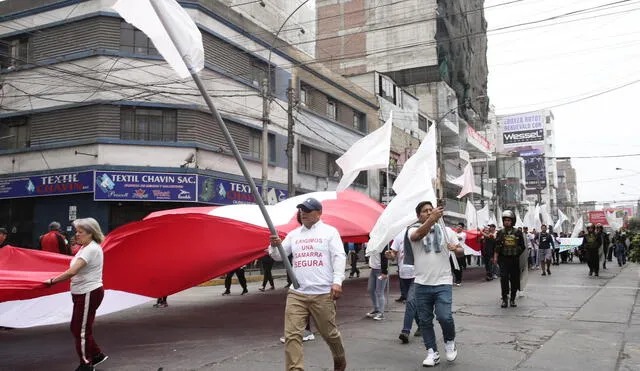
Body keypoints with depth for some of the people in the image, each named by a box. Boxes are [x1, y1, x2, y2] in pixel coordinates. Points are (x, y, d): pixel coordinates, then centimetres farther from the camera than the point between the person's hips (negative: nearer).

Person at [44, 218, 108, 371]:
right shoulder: (85, 247, 11)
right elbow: (75, 271, 16)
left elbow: (72, 272, -28)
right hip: (84, 292, 10)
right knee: (76, 328, 17)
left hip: (89, 293, -10)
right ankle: (97, 355, 30)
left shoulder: (91, 249, -21)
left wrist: (52, 281, -20)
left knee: (82, 330, 2)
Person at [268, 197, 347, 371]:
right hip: (296, 293, 3)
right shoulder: (293, 234, 14)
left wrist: (337, 282, -14)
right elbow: (279, 256, 12)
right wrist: (274, 246, -11)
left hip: (323, 293, -3)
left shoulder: (329, 231, 3)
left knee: (329, 332, 11)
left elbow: (339, 257, -3)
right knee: (292, 335, -7)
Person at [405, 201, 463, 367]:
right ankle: (432, 353, 19)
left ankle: (450, 341, 16)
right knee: (425, 321, 6)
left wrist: (456, 249, -17)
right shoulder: (413, 230, -2)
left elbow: (461, 251, 10)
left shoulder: (446, 231, 6)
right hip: (421, 284, 1)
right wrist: (432, 219, -47)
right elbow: (419, 234, -27)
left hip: (443, 283, 0)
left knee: (444, 316, -13)